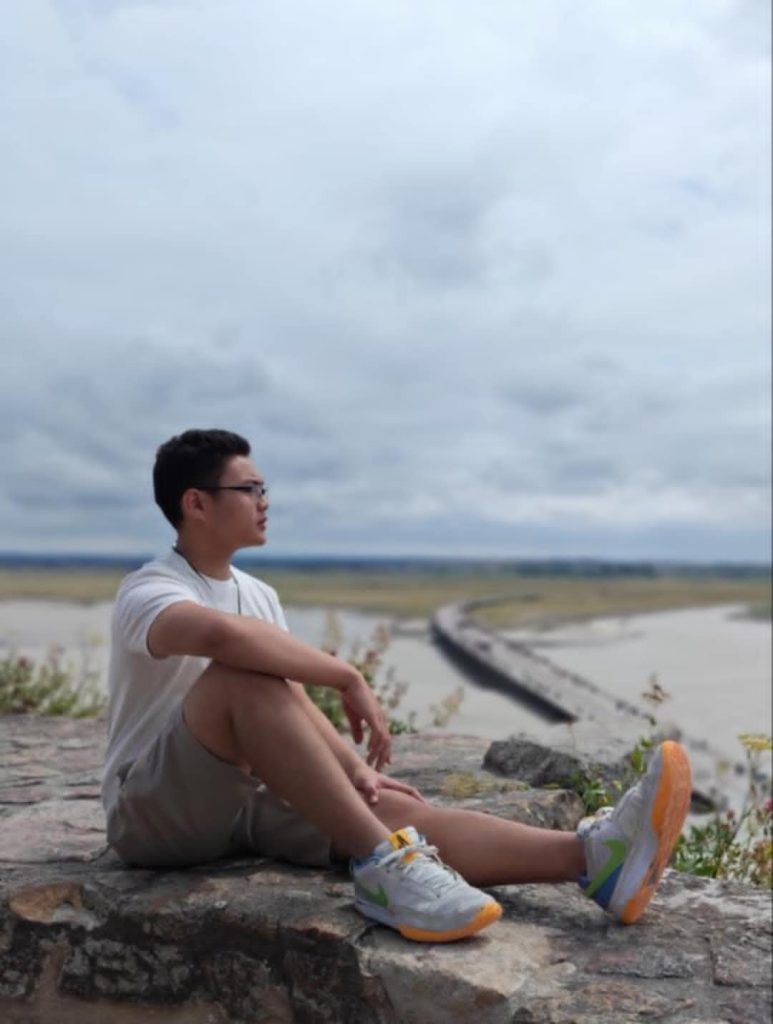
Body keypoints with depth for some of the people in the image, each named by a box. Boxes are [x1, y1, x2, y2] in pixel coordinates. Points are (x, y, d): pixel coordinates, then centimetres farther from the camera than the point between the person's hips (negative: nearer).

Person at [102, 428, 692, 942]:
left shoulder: (259, 596, 12)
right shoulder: (149, 592, -14)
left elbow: (292, 706, 11)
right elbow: (220, 633, -38)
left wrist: (355, 770, -7)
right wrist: (349, 678, -31)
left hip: (249, 799, 7)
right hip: (152, 812, -6)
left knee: (401, 810, -20)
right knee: (243, 675, -36)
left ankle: (592, 857, -36)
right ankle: (381, 865, -36)